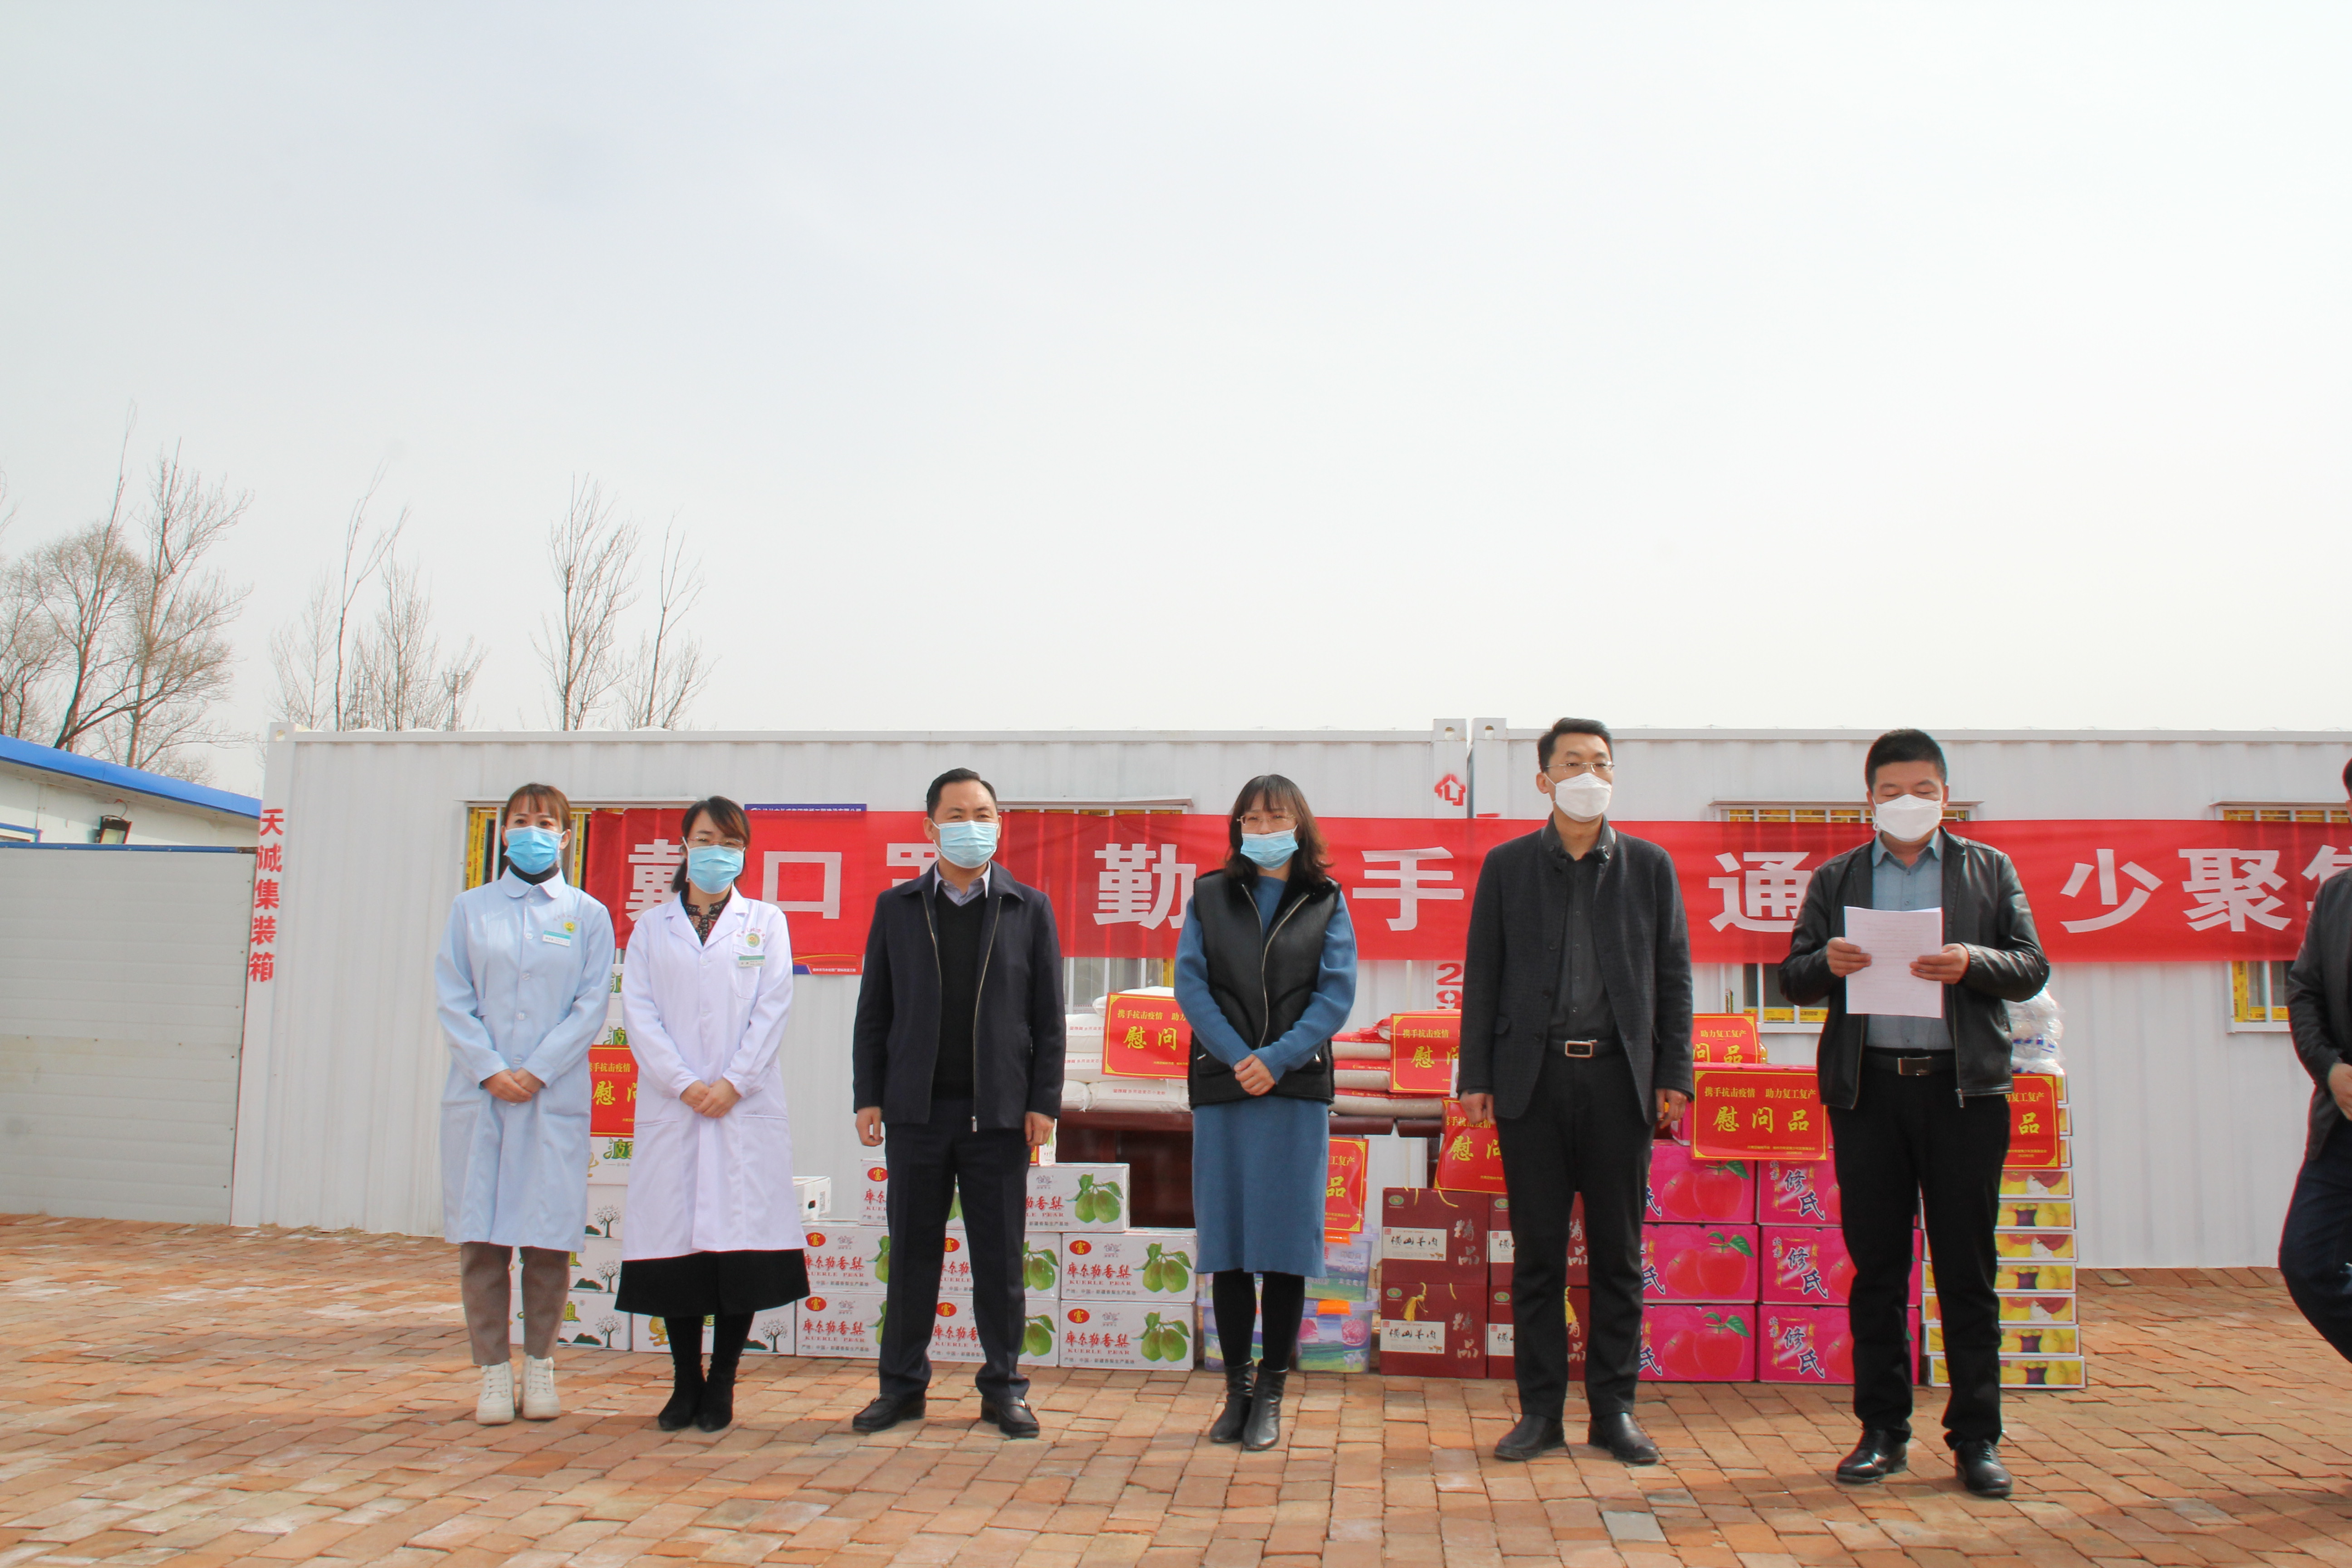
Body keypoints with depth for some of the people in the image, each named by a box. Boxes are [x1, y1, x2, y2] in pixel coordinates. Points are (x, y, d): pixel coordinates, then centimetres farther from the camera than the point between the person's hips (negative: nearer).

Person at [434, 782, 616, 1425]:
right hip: (480, 1091, 1)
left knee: (549, 1234, 0)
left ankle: (540, 1363, 15)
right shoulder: (471, 908, 10)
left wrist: (536, 1071, -9)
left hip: (555, 1096, -1)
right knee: (480, 1236, 1)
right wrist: (491, 1070, -8)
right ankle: (494, 1370, 10)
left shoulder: (588, 915, 7)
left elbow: (591, 1006, 1)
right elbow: (453, 999, 4)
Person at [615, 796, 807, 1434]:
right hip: (671, 1105, 1)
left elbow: (773, 1009, 2)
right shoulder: (652, 926, 13)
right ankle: (685, 1381, 13)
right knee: (675, 1238, 0)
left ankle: (721, 1383, 7)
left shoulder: (766, 922, 12)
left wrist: (733, 1083, -9)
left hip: (746, 1106, -1)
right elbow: (638, 1009, 3)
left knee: (740, 1240, -4)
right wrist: (683, 1084, -9)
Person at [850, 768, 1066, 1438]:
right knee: (913, 1251, 7)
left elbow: (1048, 1015, 4)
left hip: (998, 1112, -1)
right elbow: (874, 1011, 8)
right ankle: (902, 1384, 19)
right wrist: (868, 1096, 1)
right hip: (917, 1108, 1)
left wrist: (1044, 1101, -3)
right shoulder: (897, 907, 9)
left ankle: (1004, 1387, 16)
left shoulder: (1029, 908, 6)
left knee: (1000, 1257, 4)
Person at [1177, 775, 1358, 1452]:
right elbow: (1190, 983, 0)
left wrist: (1277, 1059, -14)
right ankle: (1236, 1389, 14)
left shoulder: (1326, 902, 8)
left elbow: (1337, 993, -2)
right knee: (1227, 1242, 4)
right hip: (1221, 1085, 1)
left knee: (1287, 1243, 0)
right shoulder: (1209, 896, 10)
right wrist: (1238, 1057, -13)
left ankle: (1270, 1394, 9)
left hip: (1297, 1087, -1)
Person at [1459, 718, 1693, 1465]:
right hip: (1533, 1076, 0)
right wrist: (1475, 1078, 0)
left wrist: (1674, 1075, 0)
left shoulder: (1649, 866, 9)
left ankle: (1613, 1410, 15)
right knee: (1538, 1255, 4)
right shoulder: (1507, 865, 8)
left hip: (1618, 1077, 1)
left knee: (1618, 1255, 5)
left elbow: (1672, 977, 8)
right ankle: (1540, 1411, 12)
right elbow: (1483, 976, 6)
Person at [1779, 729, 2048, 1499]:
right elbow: (1793, 978, 9)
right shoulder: (1836, 879, 13)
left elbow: (2032, 967, 5)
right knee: (1876, 1268, 5)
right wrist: (1828, 962, -13)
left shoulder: (1990, 870, 12)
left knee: (1967, 1268, 1)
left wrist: (1970, 963, -15)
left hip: (1963, 1087, -1)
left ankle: (1977, 1436, 10)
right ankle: (1882, 1430, 14)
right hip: (1867, 1088, 1)